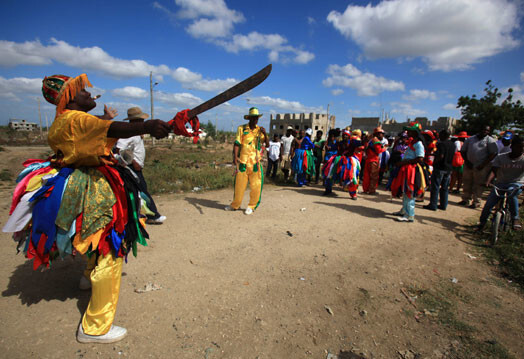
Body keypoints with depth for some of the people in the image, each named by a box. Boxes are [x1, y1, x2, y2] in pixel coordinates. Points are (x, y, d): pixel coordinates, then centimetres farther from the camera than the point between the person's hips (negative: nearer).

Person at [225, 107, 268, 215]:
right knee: (239, 185, 5)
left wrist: (265, 134, -12)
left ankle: (251, 206, 17)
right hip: (242, 162, -2)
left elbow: (267, 145, 4)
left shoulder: (259, 130, 11)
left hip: (255, 162, 2)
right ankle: (235, 205, 23)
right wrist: (235, 157, -13)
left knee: (256, 186, 1)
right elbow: (237, 144, -1)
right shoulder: (241, 128, 5)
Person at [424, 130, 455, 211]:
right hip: (448, 168, 8)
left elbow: (441, 156, -22)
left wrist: (435, 162, -7)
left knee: (435, 187, -2)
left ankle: (433, 205, 0)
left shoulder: (441, 144, -14)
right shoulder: (453, 145, 11)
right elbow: (452, 156, 18)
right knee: (445, 187, 12)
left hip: (440, 168, -8)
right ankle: (443, 205, 17)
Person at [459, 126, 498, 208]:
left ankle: (476, 202, 9)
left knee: (478, 185, 0)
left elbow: (494, 153, -6)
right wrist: (467, 161, -1)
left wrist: (483, 164, -13)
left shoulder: (490, 140, 0)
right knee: (467, 183, 10)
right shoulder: (471, 139, 11)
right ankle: (466, 199, 22)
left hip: (481, 167, -4)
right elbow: (463, 151, 11)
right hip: (469, 165, 4)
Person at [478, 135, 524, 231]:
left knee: (511, 192, -36)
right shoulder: (500, 157, 1)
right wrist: (488, 181, -28)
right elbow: (493, 171, -9)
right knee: (489, 203, -12)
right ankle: (482, 222, 12)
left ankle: (516, 219, -21)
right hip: (501, 183, 1)